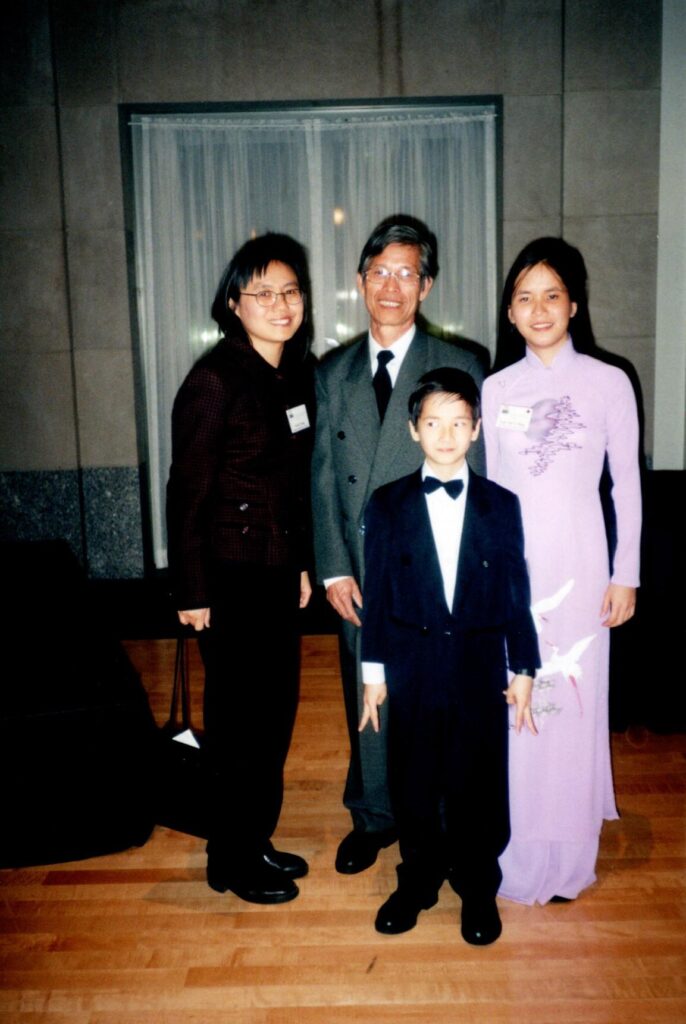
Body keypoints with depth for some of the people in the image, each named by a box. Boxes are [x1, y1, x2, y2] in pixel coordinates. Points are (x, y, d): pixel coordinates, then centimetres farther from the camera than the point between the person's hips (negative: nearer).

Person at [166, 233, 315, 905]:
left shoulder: (298, 374, 7)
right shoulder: (215, 379, -15)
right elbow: (186, 493, -14)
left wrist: (302, 564, 14)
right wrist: (192, 592, -14)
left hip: (278, 572, 8)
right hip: (230, 576, -7)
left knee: (277, 708, 15)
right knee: (241, 721, 4)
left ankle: (257, 839, 34)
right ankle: (231, 862, 24)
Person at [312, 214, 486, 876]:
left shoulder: (459, 367, -1)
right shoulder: (333, 373, 8)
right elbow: (323, 476, 5)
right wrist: (334, 568, -3)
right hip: (359, 578, 3)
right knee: (367, 706, 13)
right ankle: (372, 820, 33)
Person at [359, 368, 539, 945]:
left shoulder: (501, 505, 2)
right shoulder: (388, 505, 1)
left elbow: (517, 593, 3)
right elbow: (377, 592, 2)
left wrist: (523, 670, 2)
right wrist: (374, 671, 2)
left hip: (481, 667, 0)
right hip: (413, 669, 0)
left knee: (480, 784, 8)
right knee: (414, 783, 11)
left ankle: (478, 890, 29)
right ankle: (419, 881, 32)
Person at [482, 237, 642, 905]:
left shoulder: (608, 383, -1)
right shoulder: (497, 389, 5)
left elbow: (627, 484, 2)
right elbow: (490, 486, 9)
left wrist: (625, 574, -1)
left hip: (577, 561, -2)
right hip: (510, 562, 2)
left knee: (573, 698, 4)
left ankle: (566, 853, 22)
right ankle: (518, 846, 23)